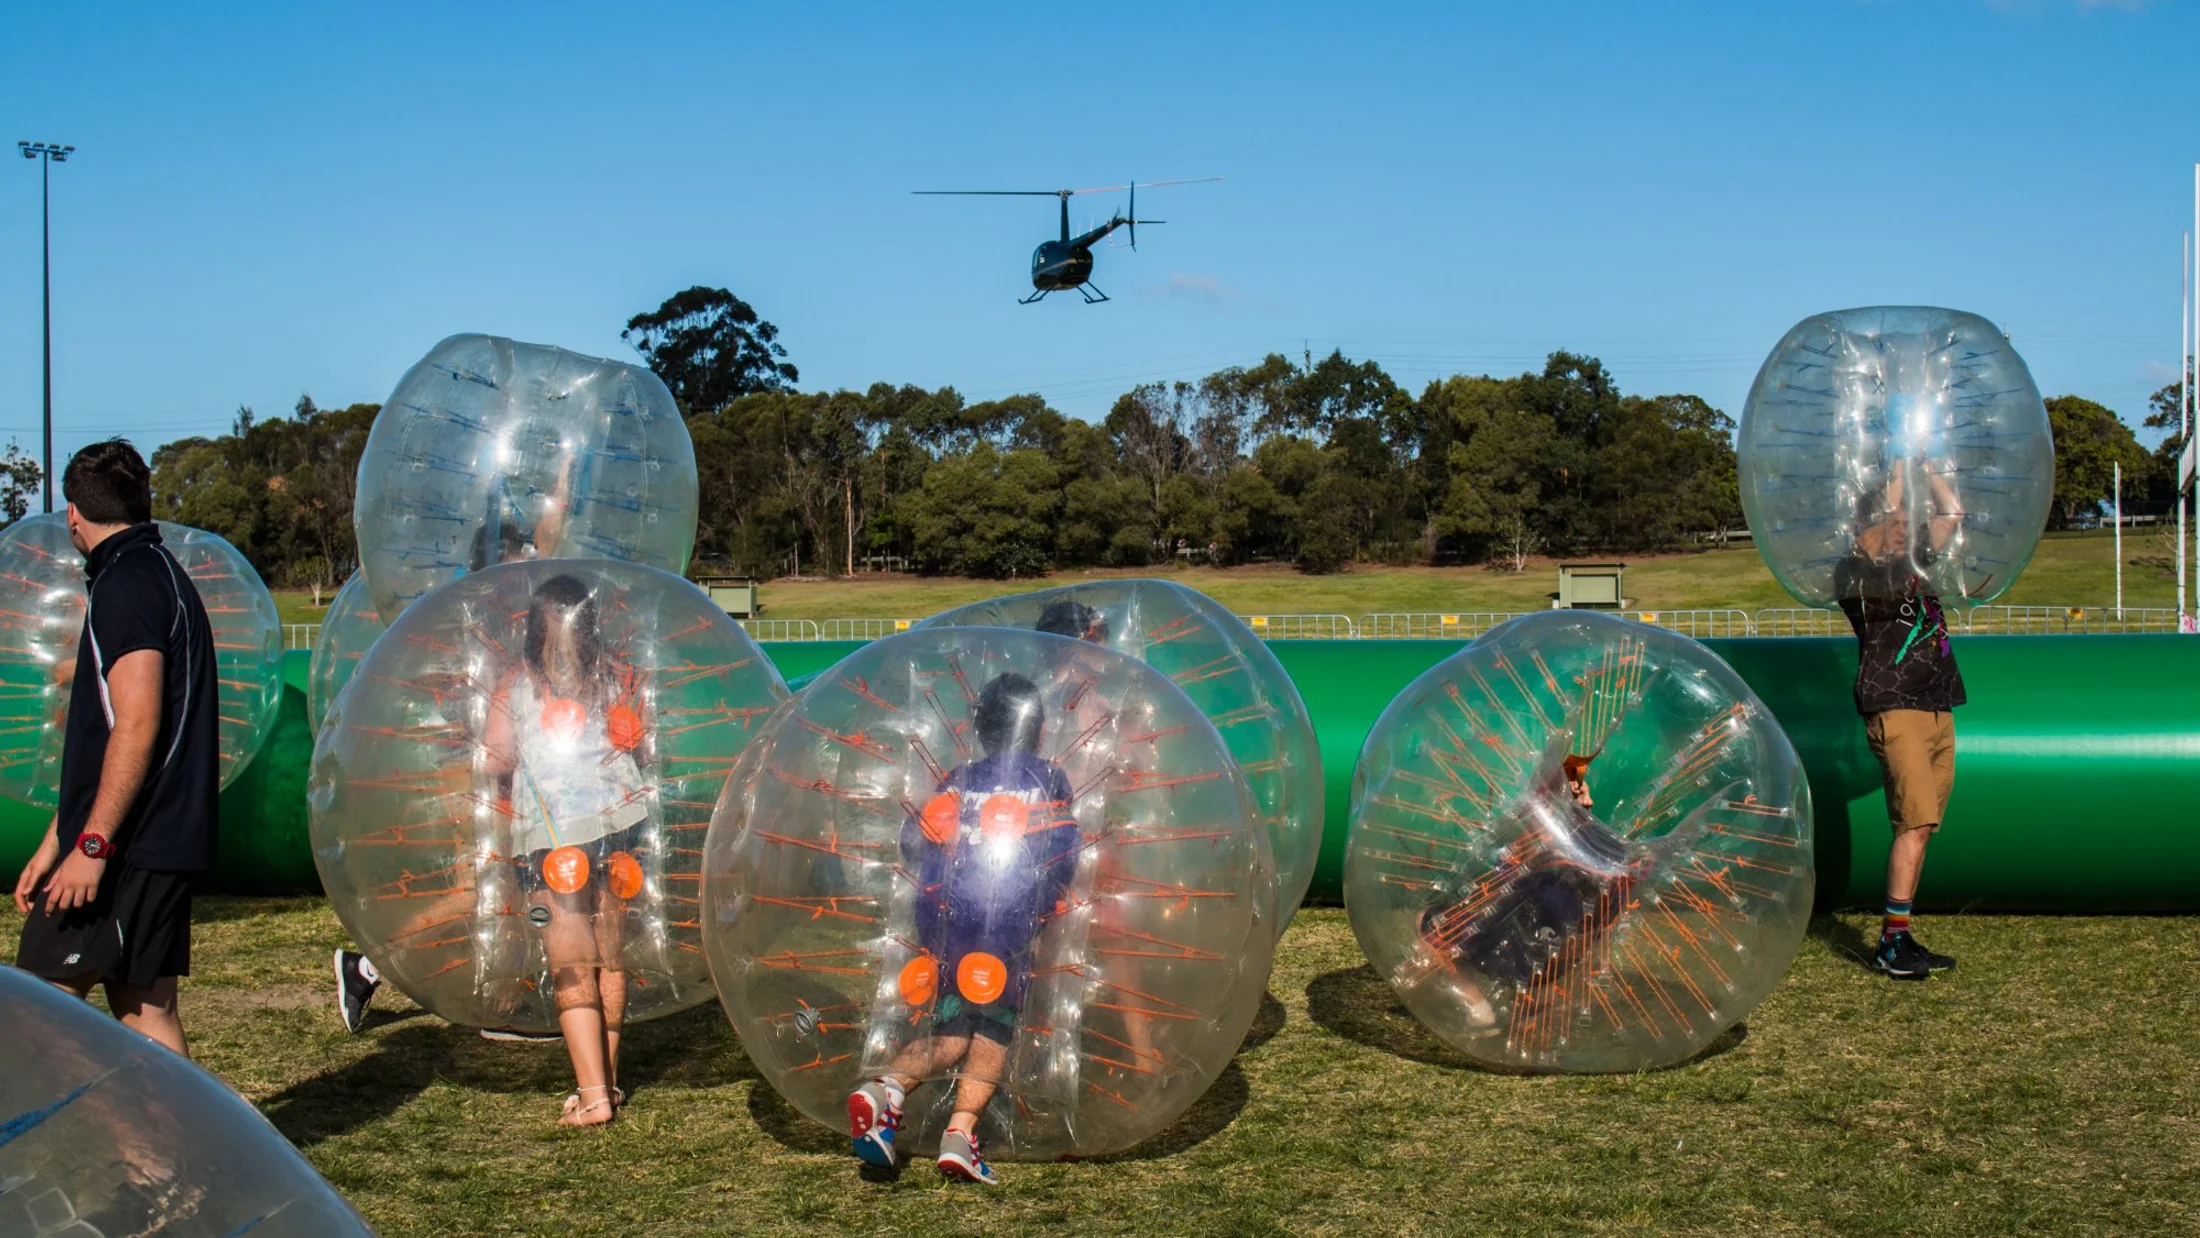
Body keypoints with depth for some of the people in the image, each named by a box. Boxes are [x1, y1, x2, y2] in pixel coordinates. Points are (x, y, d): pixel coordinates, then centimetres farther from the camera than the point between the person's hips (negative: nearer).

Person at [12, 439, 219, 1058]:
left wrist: (92, 843, -20)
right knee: (146, 1008, 9)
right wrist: (55, 842, 25)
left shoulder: (124, 584, -10)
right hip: (168, 841, 9)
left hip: (128, 845, -9)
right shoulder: (165, 575, 20)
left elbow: (136, 723, -20)